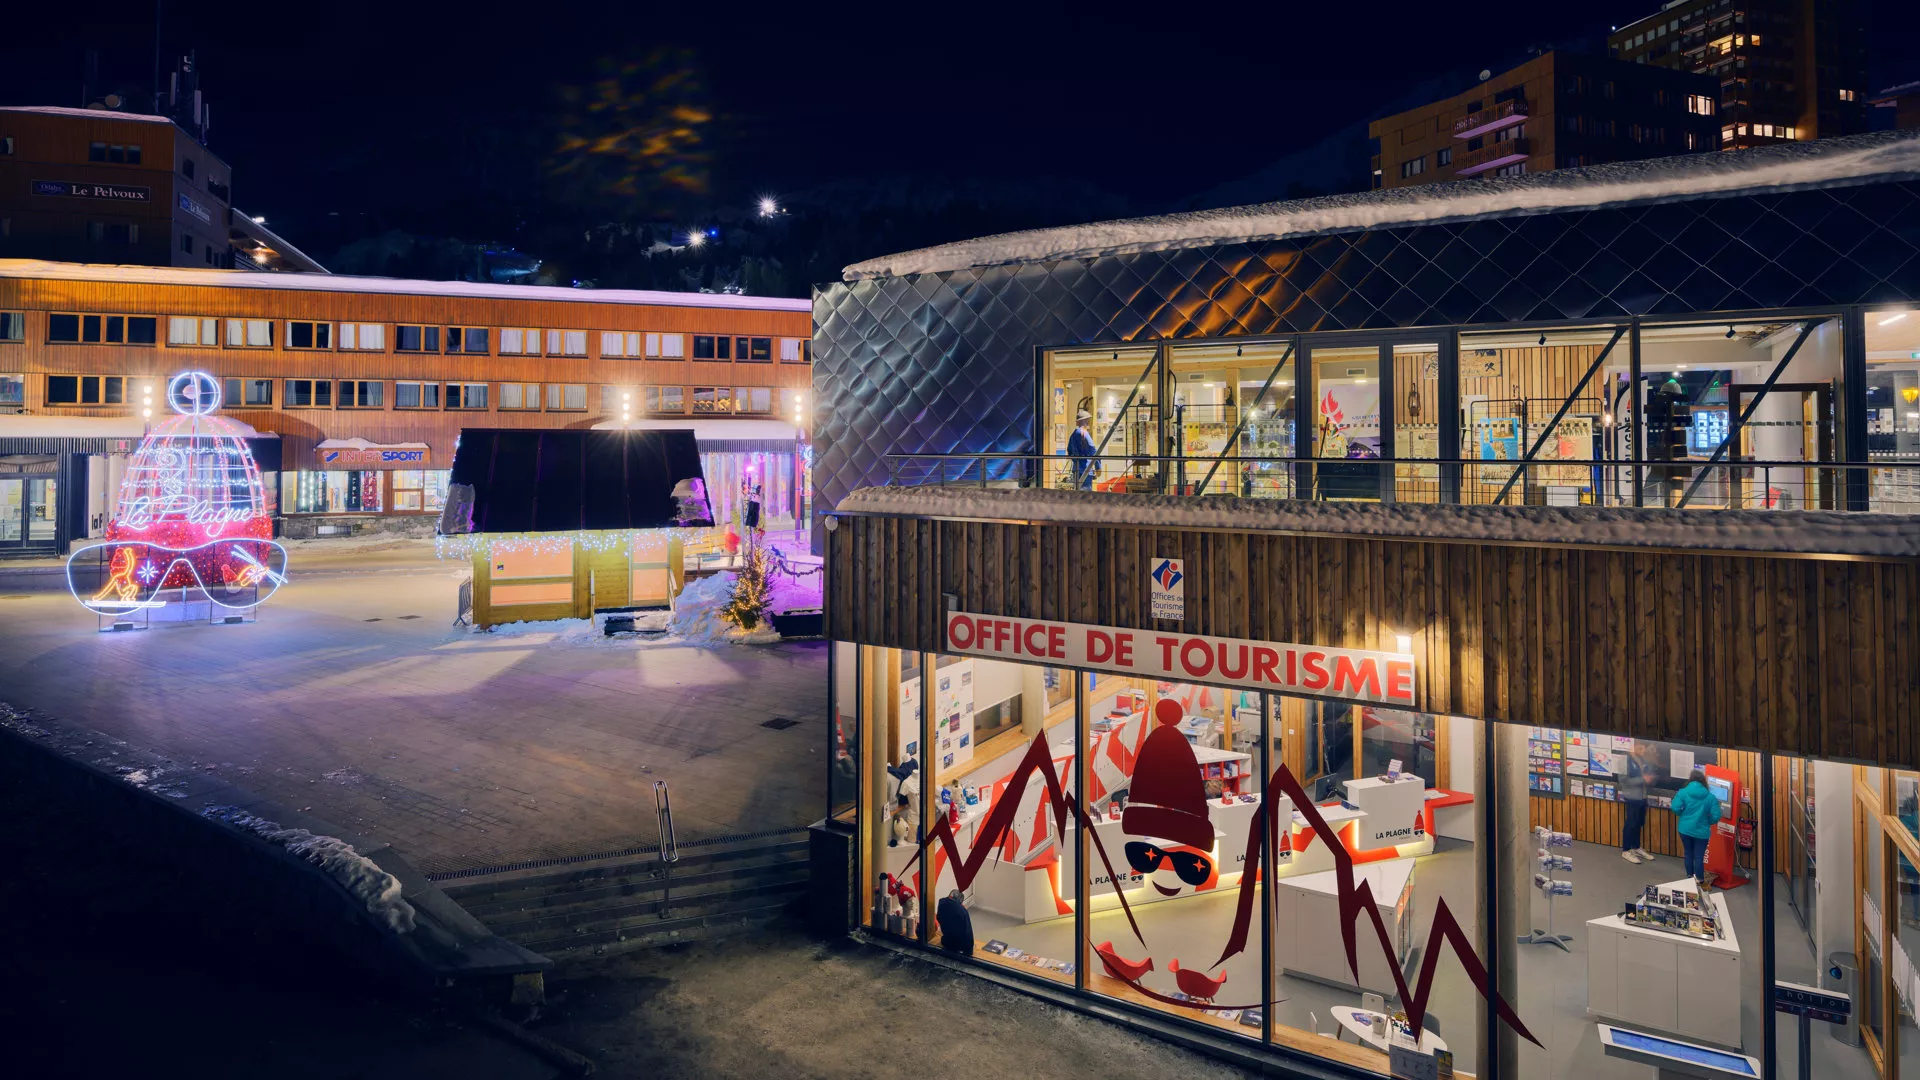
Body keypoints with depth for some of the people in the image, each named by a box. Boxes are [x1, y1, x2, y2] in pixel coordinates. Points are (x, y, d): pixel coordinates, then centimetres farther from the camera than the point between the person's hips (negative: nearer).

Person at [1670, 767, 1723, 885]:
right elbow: (1716, 816, -8)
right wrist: (1706, 822, 12)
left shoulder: (1683, 792, -6)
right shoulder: (1710, 796, -5)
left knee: (1688, 854, 16)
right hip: (1701, 831, -1)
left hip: (1685, 829, 1)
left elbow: (1675, 808, -14)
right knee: (1699, 856, 4)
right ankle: (1699, 881, 7)